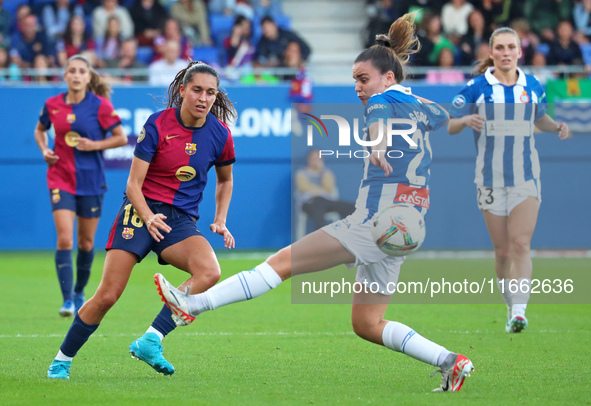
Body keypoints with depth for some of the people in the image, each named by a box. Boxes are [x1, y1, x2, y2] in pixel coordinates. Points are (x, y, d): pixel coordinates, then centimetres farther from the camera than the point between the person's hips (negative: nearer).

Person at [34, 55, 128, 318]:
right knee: (64, 239, -14)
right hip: (61, 178, 0)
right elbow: (40, 130, 19)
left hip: (91, 179, 0)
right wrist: (44, 150, 0)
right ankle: (67, 300, -15)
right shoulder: (53, 105, 1)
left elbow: (121, 138, -3)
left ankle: (79, 292, 33)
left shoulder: (100, 105, -6)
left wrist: (94, 144, -16)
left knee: (86, 242, 11)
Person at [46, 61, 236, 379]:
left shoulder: (220, 134, 1)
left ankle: (150, 341, -28)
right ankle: (62, 360, 5)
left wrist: (220, 221, 8)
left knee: (209, 272, -29)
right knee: (107, 295, -13)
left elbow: (225, 180, 21)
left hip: (181, 220, 3)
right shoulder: (157, 125, -9)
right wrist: (148, 217, -25)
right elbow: (133, 184, -8)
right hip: (141, 210, -3)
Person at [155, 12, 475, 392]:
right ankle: (450, 362, 8)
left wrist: (377, 145, -53)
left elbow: (379, 121, -32)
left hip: (377, 220, -9)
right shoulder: (417, 104, 18)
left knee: (283, 262, -13)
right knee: (366, 324, 14)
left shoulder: (384, 100, -7)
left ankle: (192, 304, -17)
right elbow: (444, 117, 40)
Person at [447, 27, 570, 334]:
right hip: (491, 179, 0)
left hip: (526, 177, 0)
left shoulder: (532, 86, 4)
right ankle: (511, 308, 22)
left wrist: (556, 126, -1)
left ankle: (519, 311, -23)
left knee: (520, 244, -15)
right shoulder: (476, 87, -2)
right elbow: (450, 126, 2)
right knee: (502, 251, 4)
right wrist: (465, 120, -20)